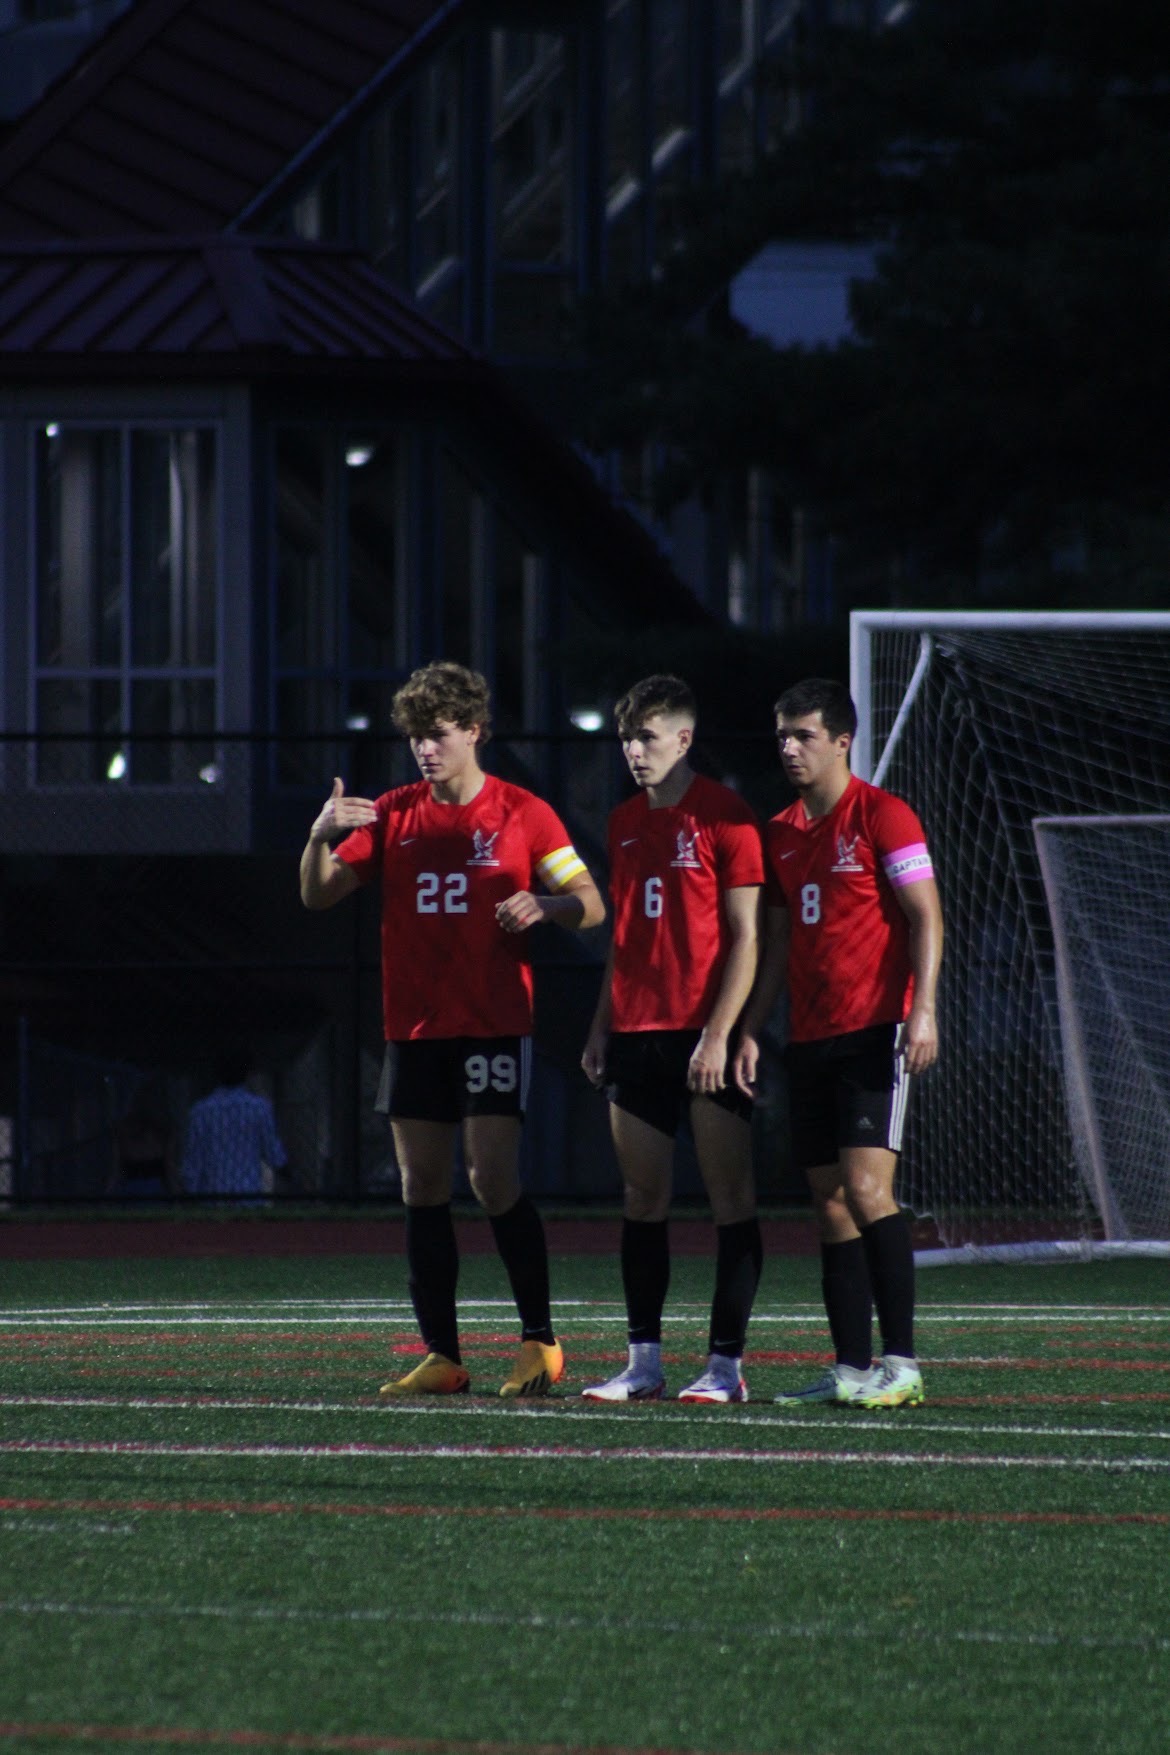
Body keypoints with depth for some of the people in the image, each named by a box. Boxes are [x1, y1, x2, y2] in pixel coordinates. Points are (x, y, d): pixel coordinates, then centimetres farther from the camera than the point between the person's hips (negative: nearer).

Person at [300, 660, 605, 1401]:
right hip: (414, 1028, 4)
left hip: (495, 1026, -4)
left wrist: (544, 904, -20)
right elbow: (319, 895, 7)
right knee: (423, 1192, 3)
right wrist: (321, 838, -13)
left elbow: (591, 905, 1)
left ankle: (540, 1341, -1)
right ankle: (442, 1358, 6)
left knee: (495, 1180, -12)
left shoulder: (521, 814, 0)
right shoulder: (394, 814, 9)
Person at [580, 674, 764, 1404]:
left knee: (731, 1196, -3)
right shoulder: (626, 822, 14)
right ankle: (644, 1363, 9)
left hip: (705, 1036, -7)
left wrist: (720, 1035, -16)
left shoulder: (724, 818, -6)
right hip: (637, 1035, 7)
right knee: (643, 1198, 6)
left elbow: (746, 937, -9)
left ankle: (727, 1364, -2)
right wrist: (601, 1027, 14)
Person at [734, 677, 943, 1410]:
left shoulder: (882, 816, -5)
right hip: (810, 1039, 7)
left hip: (875, 1032, -7)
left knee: (866, 1186, -15)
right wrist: (750, 1032, 16)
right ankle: (852, 1368, 7)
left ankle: (901, 1361, -13)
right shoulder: (781, 833, 15)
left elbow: (925, 916, -9)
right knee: (832, 1203, 5)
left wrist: (923, 1010, -19)